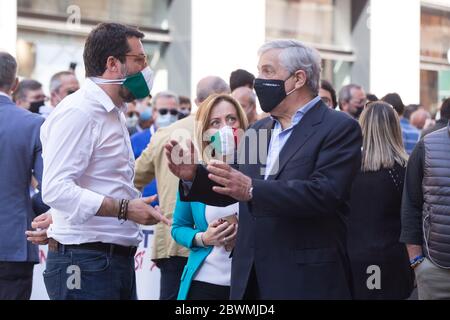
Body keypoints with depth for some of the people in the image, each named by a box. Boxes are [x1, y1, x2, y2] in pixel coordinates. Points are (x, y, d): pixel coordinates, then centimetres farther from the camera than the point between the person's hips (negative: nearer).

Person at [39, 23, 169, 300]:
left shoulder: (114, 114, 19)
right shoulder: (78, 111, -12)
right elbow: (56, 189, -22)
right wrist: (125, 209, -24)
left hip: (120, 259, 9)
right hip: (84, 262, -9)